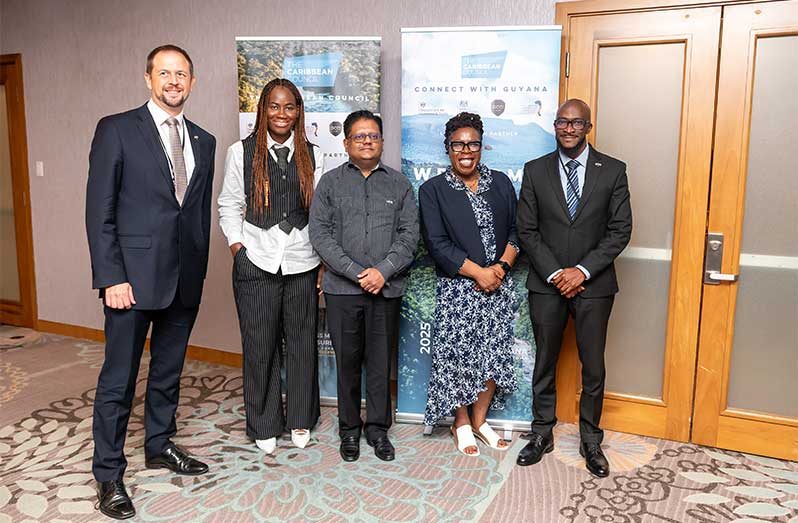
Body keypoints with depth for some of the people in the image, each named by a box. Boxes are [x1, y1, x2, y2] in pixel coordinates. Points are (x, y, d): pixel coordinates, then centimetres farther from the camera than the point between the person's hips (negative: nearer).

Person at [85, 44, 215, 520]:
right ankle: (109, 474, 18)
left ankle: (159, 446, 36)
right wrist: (110, 278, -13)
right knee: (118, 379, 4)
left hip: (185, 279, 5)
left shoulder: (204, 142, 10)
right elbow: (99, 211, -8)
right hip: (133, 276, -5)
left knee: (169, 371, 17)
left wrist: (200, 269, 11)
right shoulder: (117, 130, -4)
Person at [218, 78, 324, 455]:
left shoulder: (312, 155, 7)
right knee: (259, 346, 6)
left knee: (302, 342, 10)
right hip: (256, 264, -1)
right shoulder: (241, 152, 2)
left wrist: (325, 257, 2)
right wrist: (237, 247, -4)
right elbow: (229, 206, 5)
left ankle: (300, 420, 28)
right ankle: (264, 425, 24)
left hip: (302, 263, 2)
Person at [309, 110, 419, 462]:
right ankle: (349, 430, 23)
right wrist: (356, 273, -12)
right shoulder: (330, 182, 6)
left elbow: (409, 233, 2)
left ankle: (378, 428, 23)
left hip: (387, 288, 1)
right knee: (347, 361, 8)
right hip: (342, 288, 0)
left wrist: (383, 271, -12)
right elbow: (319, 232, -3)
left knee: (381, 361, 7)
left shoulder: (399, 184, 10)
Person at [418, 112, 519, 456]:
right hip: (457, 289, -3)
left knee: (493, 354, 8)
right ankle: (461, 424, 22)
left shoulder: (500, 183, 9)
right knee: (459, 355, 2)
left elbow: (516, 230, 7)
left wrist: (502, 266, -10)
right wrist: (479, 272, -15)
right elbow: (437, 244, -10)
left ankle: (479, 420, 25)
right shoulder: (432, 190, -2)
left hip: (499, 285, 4)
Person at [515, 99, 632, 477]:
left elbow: (620, 230, -4)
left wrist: (582, 271, -13)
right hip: (546, 284, 1)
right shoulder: (535, 170, 2)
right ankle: (541, 435, 27)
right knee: (544, 363, 11)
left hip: (593, 285, 0)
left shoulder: (612, 171, 0)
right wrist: (555, 273, -10)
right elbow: (526, 230, -1)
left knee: (593, 367, 8)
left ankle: (590, 441, 26)